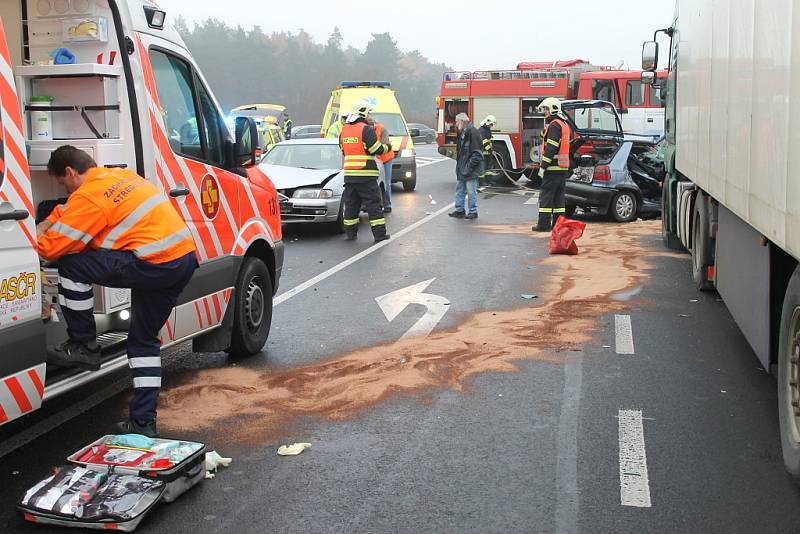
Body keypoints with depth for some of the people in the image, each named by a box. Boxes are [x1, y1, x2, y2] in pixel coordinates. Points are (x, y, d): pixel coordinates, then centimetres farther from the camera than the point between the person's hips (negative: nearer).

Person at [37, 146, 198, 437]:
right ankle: (142, 422, 20)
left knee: (72, 266, -2)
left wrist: (36, 240, 14)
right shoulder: (121, 175, 21)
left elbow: (53, 247, -5)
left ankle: (83, 346, 10)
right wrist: (46, 225, 31)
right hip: (186, 258, 10)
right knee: (144, 339, 19)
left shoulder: (89, 195, -8)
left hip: (156, 264, -10)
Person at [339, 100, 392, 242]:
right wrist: (387, 148, 6)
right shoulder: (366, 129, -10)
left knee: (351, 204, 13)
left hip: (349, 175, 6)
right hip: (366, 175, -6)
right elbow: (376, 149, -12)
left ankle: (350, 233, 16)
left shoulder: (344, 130, 12)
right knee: (373, 204, 0)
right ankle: (379, 234, 1)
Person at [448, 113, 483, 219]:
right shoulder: (462, 132, 14)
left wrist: (470, 166, -20)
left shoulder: (472, 132, -15)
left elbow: (477, 153, -19)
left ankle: (473, 212, 7)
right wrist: (459, 166, 15)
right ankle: (459, 210, 23)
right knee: (460, 189, 14)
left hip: (470, 170, -10)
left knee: (471, 191, -2)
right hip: (462, 168, 10)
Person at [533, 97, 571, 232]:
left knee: (546, 195, -6)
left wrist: (543, 166, -19)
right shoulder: (564, 124, 19)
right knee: (559, 196, 11)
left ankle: (544, 224, -6)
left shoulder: (554, 125, -13)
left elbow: (551, 148, -21)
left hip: (553, 167, -10)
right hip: (563, 167, 10)